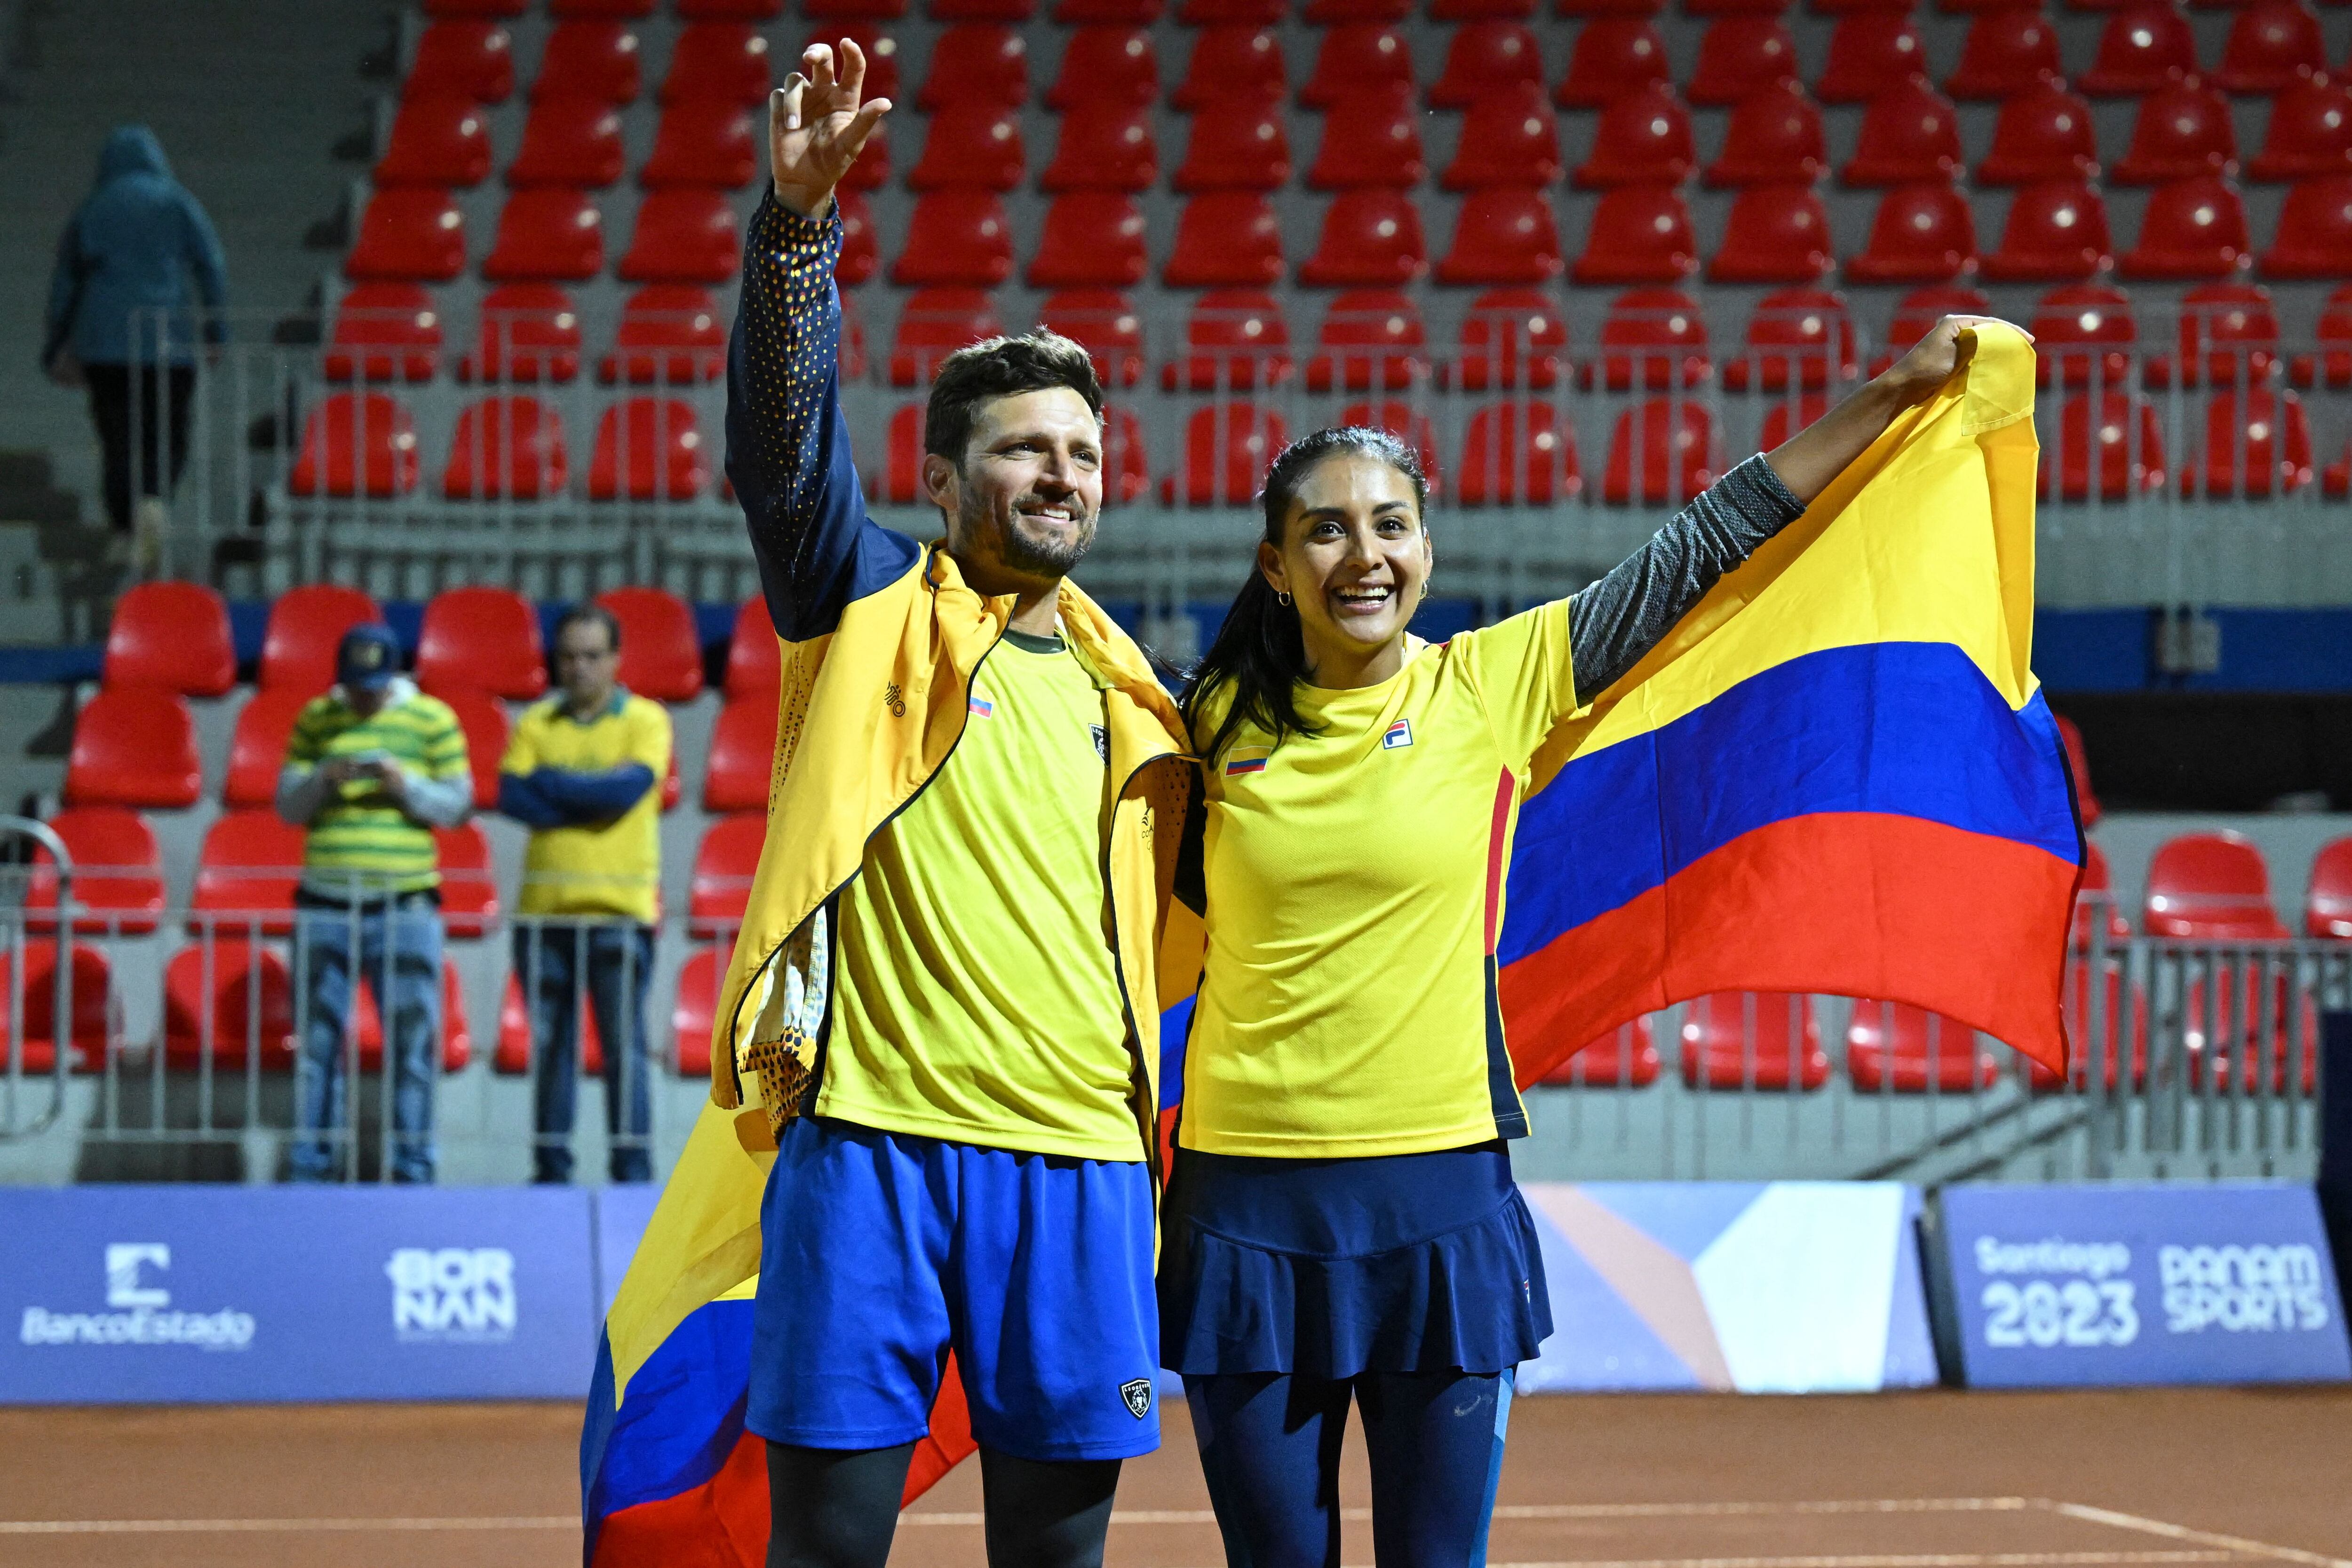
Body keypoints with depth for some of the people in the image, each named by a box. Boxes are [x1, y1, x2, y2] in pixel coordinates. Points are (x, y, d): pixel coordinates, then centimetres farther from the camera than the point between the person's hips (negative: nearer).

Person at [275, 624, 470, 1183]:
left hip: (406, 902, -2)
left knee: (413, 1039, -3)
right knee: (318, 1039, 3)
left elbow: (458, 803, 4)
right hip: (324, 901, 2)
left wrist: (407, 786, -13)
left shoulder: (432, 720, 5)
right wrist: (323, 780, -9)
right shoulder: (316, 719, 10)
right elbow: (287, 804, 11)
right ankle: (311, 1165, 10)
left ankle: (413, 1165, 2)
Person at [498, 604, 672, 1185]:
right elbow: (511, 795, -2)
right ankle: (550, 1172, 12)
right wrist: (592, 798, -10)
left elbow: (629, 787, -14)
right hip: (544, 910, 3)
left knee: (625, 1048, -5)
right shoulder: (538, 723, 11)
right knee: (550, 1048, 6)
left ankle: (633, 1172, -2)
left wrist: (549, 782, -5)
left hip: (619, 911, -3)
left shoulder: (646, 721, 3)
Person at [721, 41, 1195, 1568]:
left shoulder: (1130, 700, 18)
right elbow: (785, 431, -9)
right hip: (873, 1142, -4)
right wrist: (798, 217, -24)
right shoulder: (876, 613, 7)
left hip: (1077, 1161, 4)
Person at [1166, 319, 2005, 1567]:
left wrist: (1893, 391, 2)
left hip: (1441, 1195, -1)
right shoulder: (1222, 718, 4)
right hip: (1249, 1196, 1)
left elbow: (1696, 555, 2)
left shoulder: (1491, 688, 0)